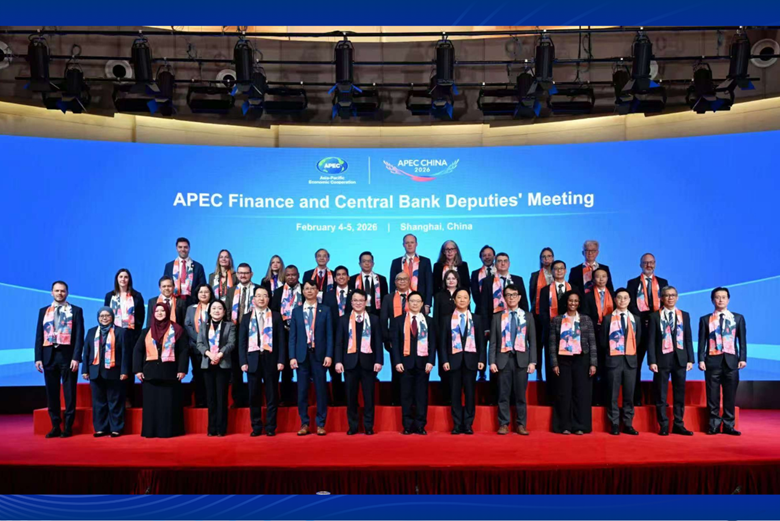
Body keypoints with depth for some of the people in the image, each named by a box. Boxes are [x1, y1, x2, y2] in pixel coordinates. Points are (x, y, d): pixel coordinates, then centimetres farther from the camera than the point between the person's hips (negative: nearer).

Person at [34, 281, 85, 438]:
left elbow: (79, 336, -3)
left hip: (67, 355, -3)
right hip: (49, 356, 3)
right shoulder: (43, 311, 12)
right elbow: (39, 336, 9)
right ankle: (55, 426, 15)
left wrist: (76, 357, -12)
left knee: (69, 392, 1)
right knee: (51, 392, 6)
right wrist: (38, 357, 0)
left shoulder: (76, 311, 3)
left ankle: (68, 427, 8)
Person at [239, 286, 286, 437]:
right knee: (254, 396, 5)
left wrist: (281, 360, -6)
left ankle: (271, 427, 11)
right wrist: (243, 361, -4)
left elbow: (281, 340, 3)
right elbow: (242, 342, 7)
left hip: (271, 359, -1)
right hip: (253, 359, 1)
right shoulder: (247, 318, 11)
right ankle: (256, 427, 14)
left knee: (271, 395, 3)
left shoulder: (276, 316, 7)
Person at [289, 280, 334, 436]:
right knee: (302, 391, 4)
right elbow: (292, 336, 6)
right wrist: (292, 356, -3)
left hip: (319, 354, -1)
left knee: (321, 390, 1)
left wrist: (329, 355, -8)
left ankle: (320, 424, 9)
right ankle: (304, 424, 12)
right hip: (302, 355, 2)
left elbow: (329, 334, 1)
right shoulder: (296, 311, 9)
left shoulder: (325, 310, 5)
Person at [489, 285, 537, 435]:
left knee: (520, 394, 4)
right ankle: (503, 424, 9)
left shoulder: (528, 316, 10)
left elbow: (532, 341, 6)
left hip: (521, 359, 0)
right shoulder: (497, 317, 8)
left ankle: (521, 424, 12)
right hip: (503, 359, 0)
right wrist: (492, 361, -4)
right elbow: (493, 342, 5)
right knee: (503, 394, 2)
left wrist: (532, 361, -3)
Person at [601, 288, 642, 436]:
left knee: (629, 394, 5)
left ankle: (628, 425, 12)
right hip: (613, 360, -2)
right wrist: (611, 351, -1)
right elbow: (603, 341, 4)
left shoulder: (635, 319, 11)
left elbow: (638, 339, 14)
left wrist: (631, 351, 7)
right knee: (613, 394, 0)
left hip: (630, 360, 2)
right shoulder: (608, 318, 2)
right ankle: (614, 425, 6)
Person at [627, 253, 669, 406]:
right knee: (636, 363, 1)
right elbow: (631, 305, -1)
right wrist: (643, 320, -12)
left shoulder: (663, 282, 13)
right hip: (639, 326, -1)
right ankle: (636, 398, 6)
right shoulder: (633, 283, 7)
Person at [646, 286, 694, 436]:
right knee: (661, 395, 2)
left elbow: (688, 338, 9)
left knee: (679, 393, 7)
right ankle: (664, 426, 9)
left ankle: (678, 425, 15)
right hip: (662, 359, -2)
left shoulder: (684, 315, 10)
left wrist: (690, 359, 2)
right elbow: (651, 340, -2)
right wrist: (652, 361, -9)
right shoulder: (655, 316, 1)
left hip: (680, 359, 3)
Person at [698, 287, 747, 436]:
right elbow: (702, 341, 4)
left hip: (731, 360, 1)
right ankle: (714, 425, 8)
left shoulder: (738, 318, 10)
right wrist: (701, 360, -5)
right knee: (713, 395, 1)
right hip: (713, 361, -1)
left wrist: (743, 358, -2)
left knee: (730, 395, 4)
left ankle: (728, 425, 12)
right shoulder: (705, 319, 7)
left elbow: (742, 340, 7)